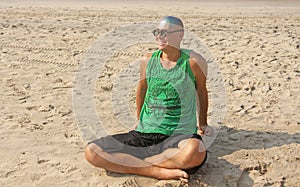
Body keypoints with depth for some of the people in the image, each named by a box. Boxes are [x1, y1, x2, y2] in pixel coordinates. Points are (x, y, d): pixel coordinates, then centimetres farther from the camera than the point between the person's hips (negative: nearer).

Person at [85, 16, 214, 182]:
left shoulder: (193, 62, -5)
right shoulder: (147, 61, 3)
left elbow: (201, 91, 12)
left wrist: (202, 124, 26)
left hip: (180, 134, -3)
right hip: (144, 134, 3)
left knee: (195, 151, -41)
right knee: (91, 152, -16)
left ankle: (128, 160, -19)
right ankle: (161, 171, -21)